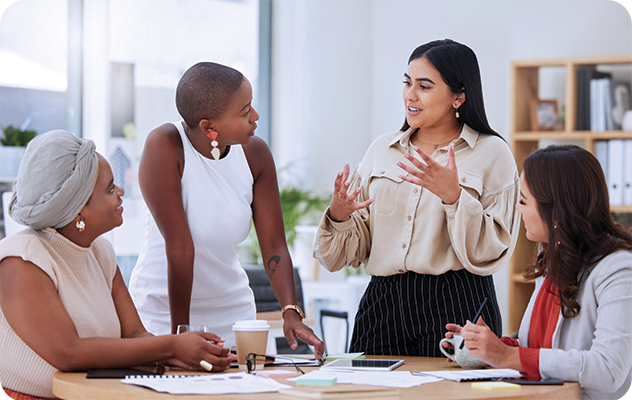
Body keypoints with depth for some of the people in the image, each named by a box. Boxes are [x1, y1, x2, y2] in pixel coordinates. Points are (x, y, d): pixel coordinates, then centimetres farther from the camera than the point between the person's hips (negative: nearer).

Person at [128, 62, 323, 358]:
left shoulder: (255, 153, -8)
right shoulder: (164, 147, -23)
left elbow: (274, 246, -8)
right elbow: (180, 246, -24)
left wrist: (291, 312, -22)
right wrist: (180, 333, -23)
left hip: (232, 309, 4)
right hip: (162, 308, -4)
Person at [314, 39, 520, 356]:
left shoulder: (492, 154, 0)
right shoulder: (382, 149, 12)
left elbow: (489, 256, -8)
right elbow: (355, 251, 12)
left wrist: (453, 196, -21)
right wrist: (338, 215, -9)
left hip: (456, 307, -3)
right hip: (383, 304, 4)